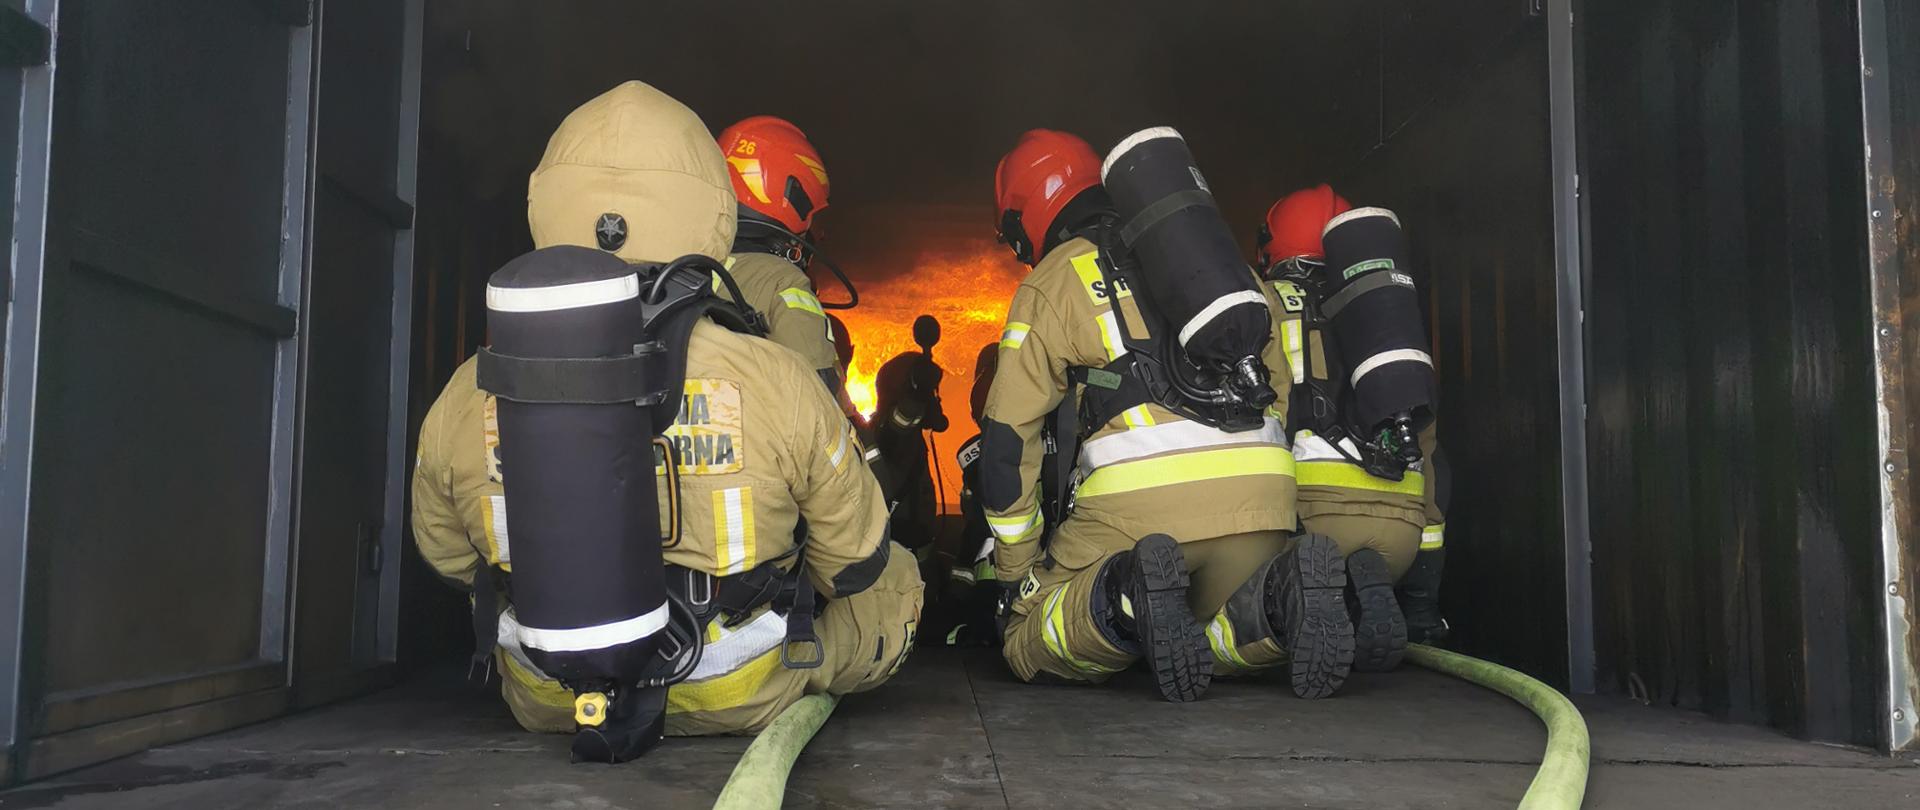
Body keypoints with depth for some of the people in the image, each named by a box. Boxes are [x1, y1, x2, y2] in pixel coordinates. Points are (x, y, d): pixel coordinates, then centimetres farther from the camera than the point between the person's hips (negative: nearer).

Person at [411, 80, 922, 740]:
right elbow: (856, 564, -8)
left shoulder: (466, 401, -17)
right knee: (894, 583, 22)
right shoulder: (775, 385, -26)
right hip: (741, 703, -4)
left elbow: (448, 559, 4)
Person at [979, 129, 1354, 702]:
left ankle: (1123, 596, -19)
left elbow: (1008, 437, 7)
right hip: (1259, 488, 4)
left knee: (1030, 649, 14)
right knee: (1229, 646, 26)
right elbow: (1285, 387, 24)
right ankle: (1281, 594, -8)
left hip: (1136, 499, -4)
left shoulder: (1051, 282, 12)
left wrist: (1017, 571, 16)